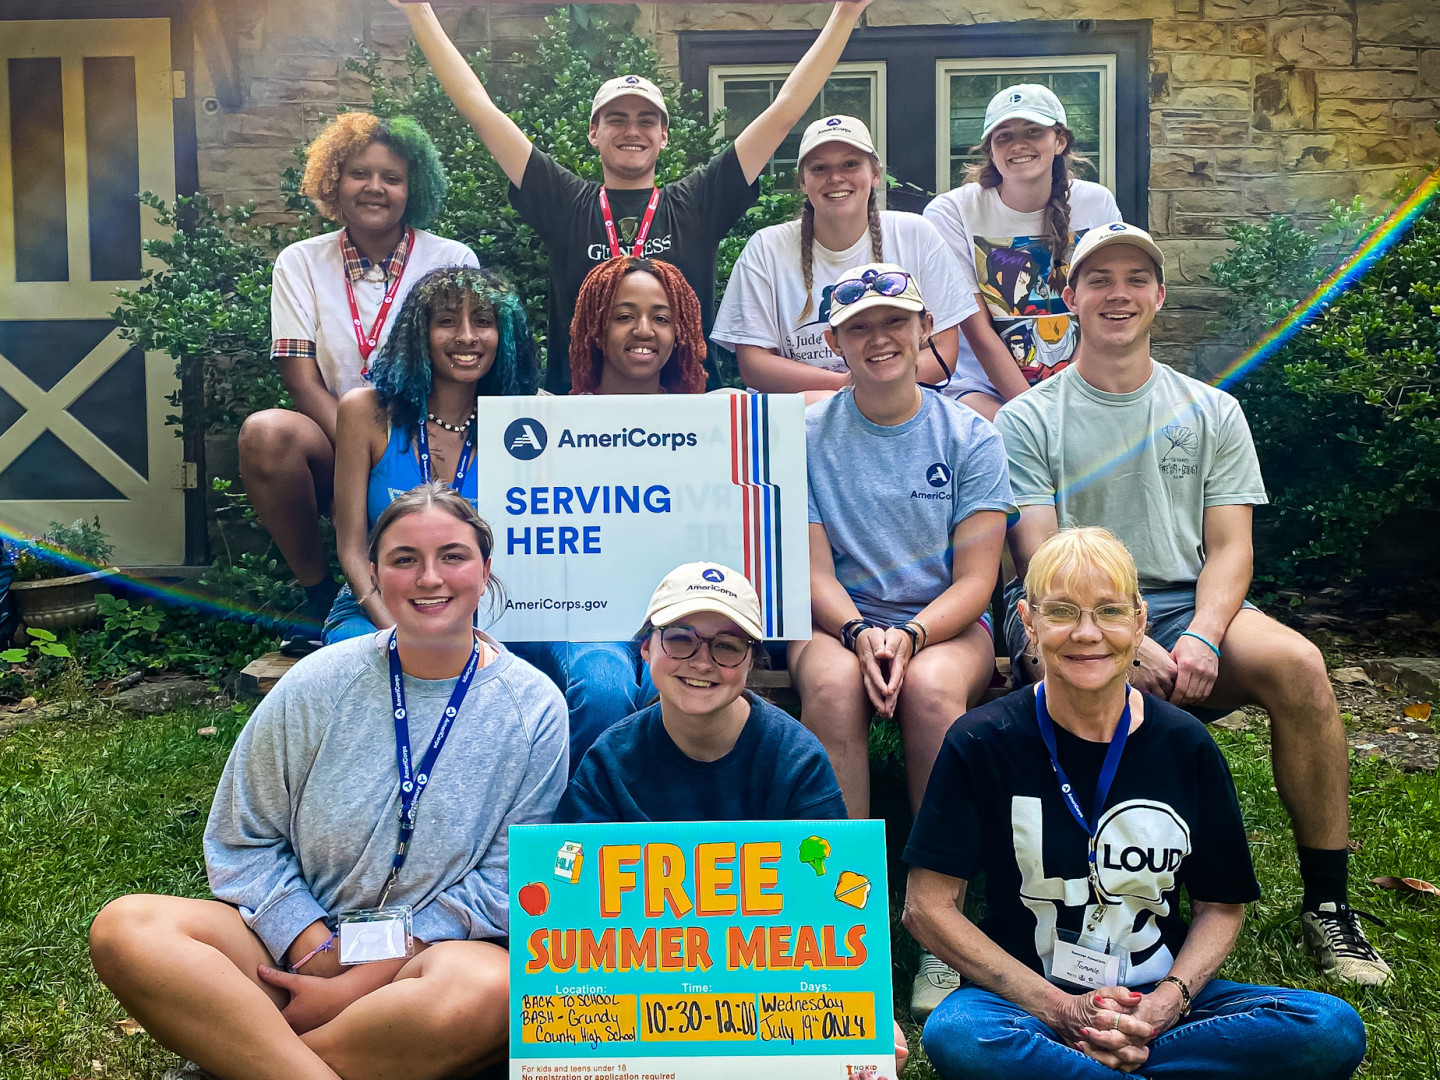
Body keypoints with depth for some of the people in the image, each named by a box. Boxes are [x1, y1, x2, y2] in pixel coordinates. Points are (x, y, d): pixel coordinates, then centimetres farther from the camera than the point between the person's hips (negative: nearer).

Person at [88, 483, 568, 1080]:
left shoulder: (533, 709, -4)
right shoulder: (316, 685, 0)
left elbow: (507, 883, -6)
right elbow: (243, 842, 4)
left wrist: (362, 982, -13)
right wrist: (322, 954, -11)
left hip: (437, 950, -1)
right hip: (297, 938, 2)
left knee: (486, 990, -37)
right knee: (125, 927, -22)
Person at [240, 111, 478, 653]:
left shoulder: (453, 260, 3)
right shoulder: (301, 263, 5)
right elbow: (303, 383, -3)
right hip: (335, 445, 1)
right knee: (265, 432, -30)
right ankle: (317, 593, -9)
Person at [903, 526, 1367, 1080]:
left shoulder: (1185, 746, 0)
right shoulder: (982, 743, -8)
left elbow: (1221, 906, 8)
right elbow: (928, 906, -9)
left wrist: (1166, 1003, -12)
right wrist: (1062, 1011, -16)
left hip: (1159, 998, 3)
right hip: (1027, 997, -3)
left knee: (1333, 1029, -20)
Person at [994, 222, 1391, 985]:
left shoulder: (1211, 411, 14)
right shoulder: (1028, 419, 5)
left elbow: (1230, 547, 6)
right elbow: (1039, 558, -4)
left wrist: (1202, 637, -15)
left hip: (1187, 604, 3)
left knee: (1297, 664, -26)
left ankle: (1327, 902, -11)